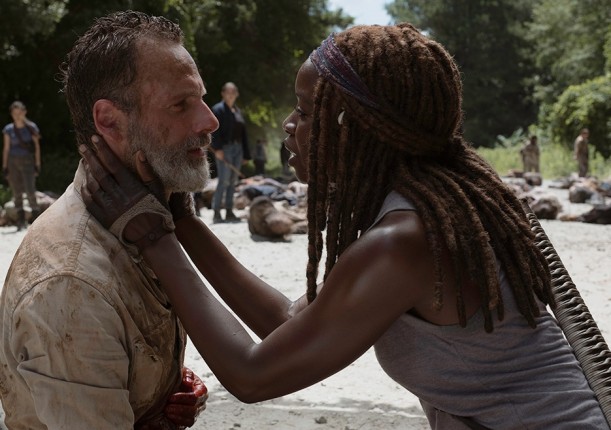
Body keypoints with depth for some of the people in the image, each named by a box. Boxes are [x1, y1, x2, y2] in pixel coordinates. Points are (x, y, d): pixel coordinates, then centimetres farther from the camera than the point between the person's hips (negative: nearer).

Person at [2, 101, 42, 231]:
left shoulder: (31, 127, 2)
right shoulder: (8, 129, 5)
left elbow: (37, 147, 4)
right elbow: (6, 148, 7)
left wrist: (37, 164, -2)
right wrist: (4, 166, 3)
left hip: (27, 161, -2)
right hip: (13, 162, 2)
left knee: (30, 190, -15)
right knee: (16, 193, 2)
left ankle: (35, 213, 3)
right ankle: (20, 221, 7)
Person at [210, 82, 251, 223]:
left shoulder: (238, 111, 18)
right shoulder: (218, 109, -3)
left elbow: (243, 134, 19)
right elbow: (214, 130, -12)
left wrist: (246, 154, 16)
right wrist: (217, 148, -22)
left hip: (237, 149, 7)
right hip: (224, 148, -7)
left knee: (232, 181, 7)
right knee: (224, 181, -12)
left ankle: (229, 212, 12)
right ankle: (216, 213, -10)